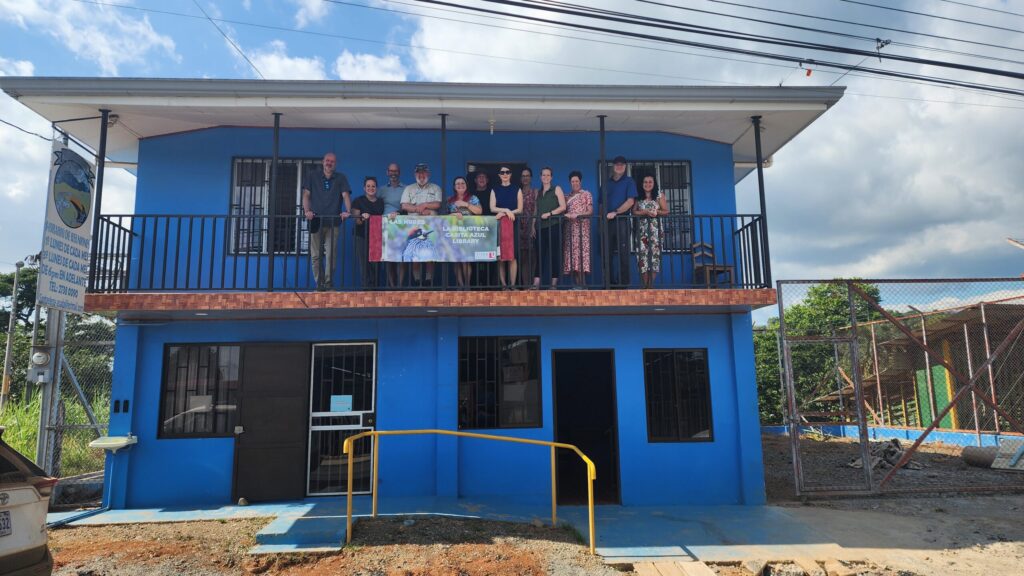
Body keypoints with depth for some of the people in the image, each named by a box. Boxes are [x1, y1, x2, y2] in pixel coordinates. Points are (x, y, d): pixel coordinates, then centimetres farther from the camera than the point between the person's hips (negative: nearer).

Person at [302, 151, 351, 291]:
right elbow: (306, 194, 6)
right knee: (315, 255, 0)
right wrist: (307, 211, -11)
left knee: (331, 254, -7)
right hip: (315, 221, 1)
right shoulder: (312, 176, 13)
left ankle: (328, 282, -2)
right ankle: (319, 283, 6)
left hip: (333, 222, -1)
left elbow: (346, 195, -2)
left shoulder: (341, 178, 11)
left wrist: (347, 211, -20)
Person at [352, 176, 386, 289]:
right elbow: (355, 220, -3)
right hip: (362, 236, -3)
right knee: (364, 264, -7)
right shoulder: (358, 201, 2)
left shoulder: (381, 202, 14)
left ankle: (374, 287, 6)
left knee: (375, 264, -3)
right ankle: (367, 287, -2)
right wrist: (362, 218, -23)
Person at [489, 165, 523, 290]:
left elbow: (520, 209, 2)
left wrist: (503, 213, -10)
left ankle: (512, 285, -7)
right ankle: (503, 284, -4)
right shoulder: (495, 190, 12)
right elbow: (492, 208, 1)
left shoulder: (516, 189, 10)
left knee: (512, 256, -8)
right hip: (498, 225, 1)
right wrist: (506, 210, -14)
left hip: (513, 224, -1)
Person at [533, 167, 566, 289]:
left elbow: (563, 207, -3)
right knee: (539, 254, -1)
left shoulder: (557, 189, 6)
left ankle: (554, 283, -1)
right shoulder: (538, 192, 20)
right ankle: (536, 284, -4)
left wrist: (549, 213, -13)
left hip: (553, 225, -4)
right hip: (540, 227, 4)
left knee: (554, 253, -4)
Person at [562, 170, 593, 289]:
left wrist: (577, 215, -15)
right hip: (570, 228, 5)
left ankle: (582, 284, -13)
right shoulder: (568, 196, 19)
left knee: (581, 252, -12)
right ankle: (576, 283, -1)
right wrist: (567, 215, -2)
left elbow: (590, 211, -3)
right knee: (572, 253, -2)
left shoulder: (586, 194, 5)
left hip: (582, 227, -5)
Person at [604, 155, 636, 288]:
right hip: (607, 222, 4)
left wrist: (615, 212, -15)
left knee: (623, 253, -6)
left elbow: (630, 201, -6)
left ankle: (623, 283, -4)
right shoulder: (606, 183, 17)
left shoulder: (629, 181, 6)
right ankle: (609, 282, 8)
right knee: (607, 253, 2)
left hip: (622, 220, -4)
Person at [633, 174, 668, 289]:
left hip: (655, 228, 0)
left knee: (654, 253, -6)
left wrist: (656, 212, -12)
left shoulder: (659, 196, 8)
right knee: (643, 253, -9)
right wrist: (645, 212, -13)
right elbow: (633, 212, 0)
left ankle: (651, 284, 0)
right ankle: (645, 285, -5)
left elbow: (666, 211, 5)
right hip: (642, 228, 0)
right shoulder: (638, 197, 9)